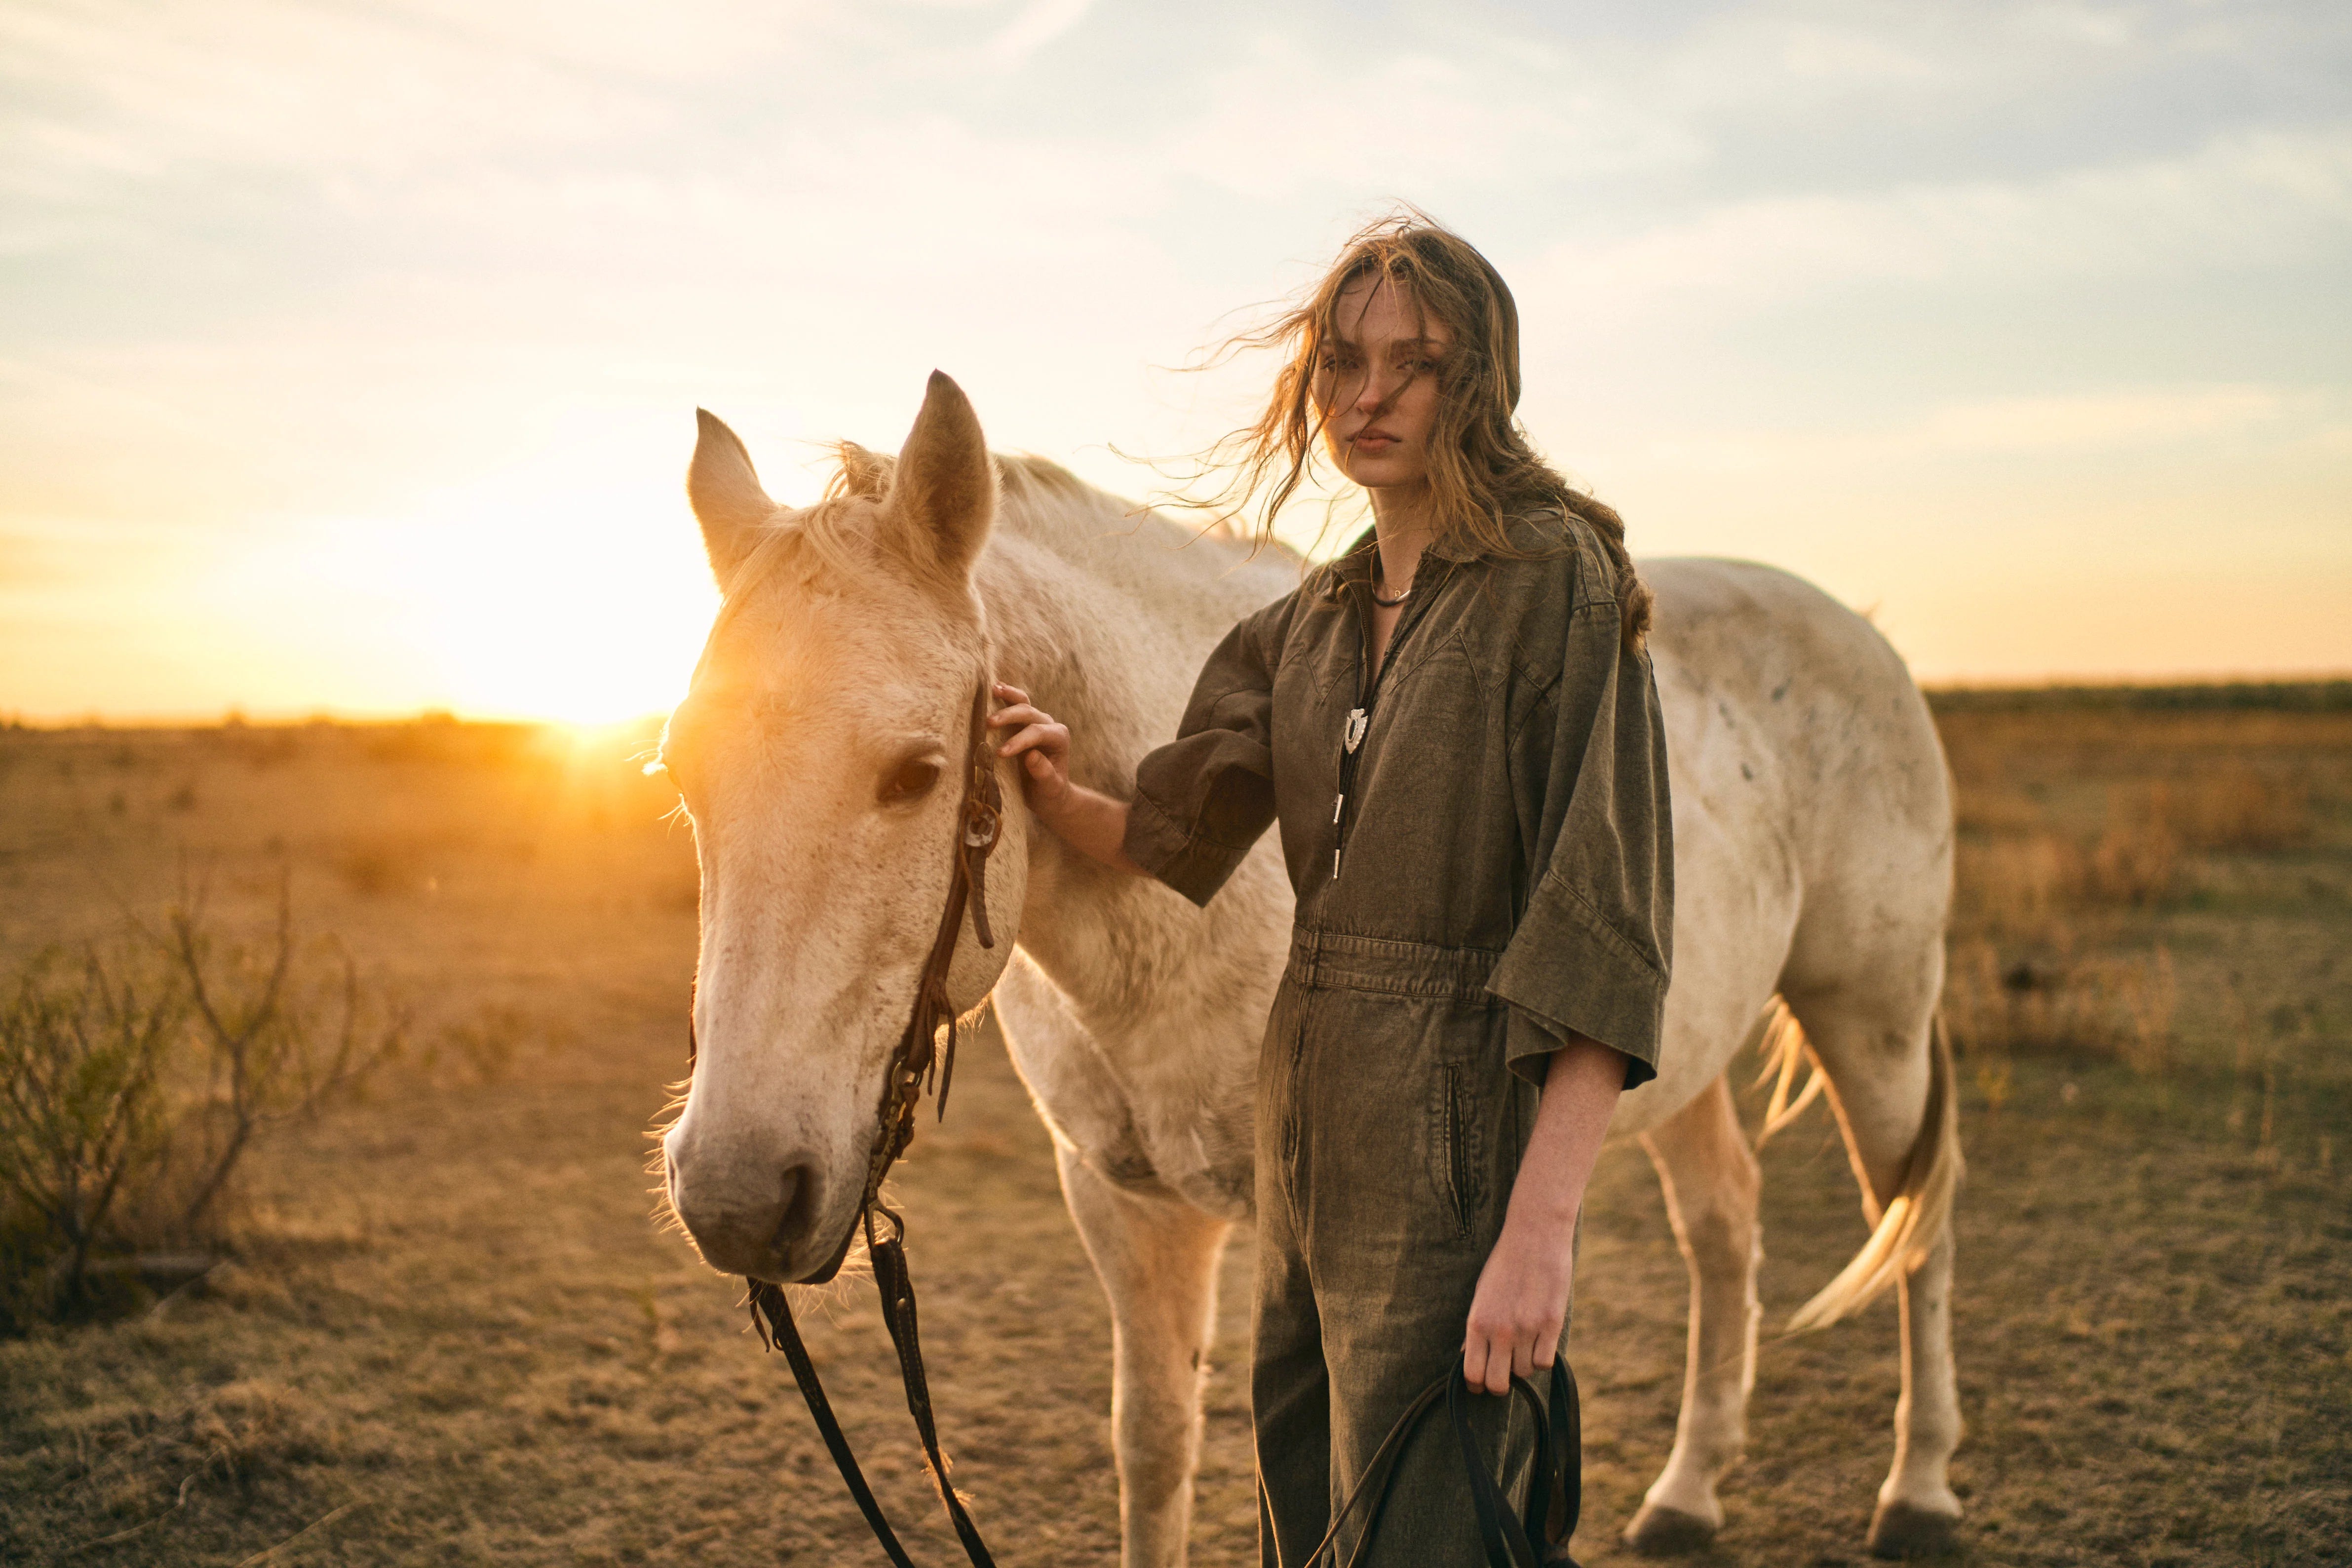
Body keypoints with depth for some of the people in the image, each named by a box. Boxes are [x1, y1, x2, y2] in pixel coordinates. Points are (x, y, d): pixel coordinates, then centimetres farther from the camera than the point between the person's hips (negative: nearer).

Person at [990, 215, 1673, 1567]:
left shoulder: (1559, 581, -12)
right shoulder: (1312, 620, 12)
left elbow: (1606, 921, -19)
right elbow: (1176, 835, 9)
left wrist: (1541, 1227, -24)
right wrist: (1054, 791, -13)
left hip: (1457, 1146, -7)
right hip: (1310, 1126, 8)